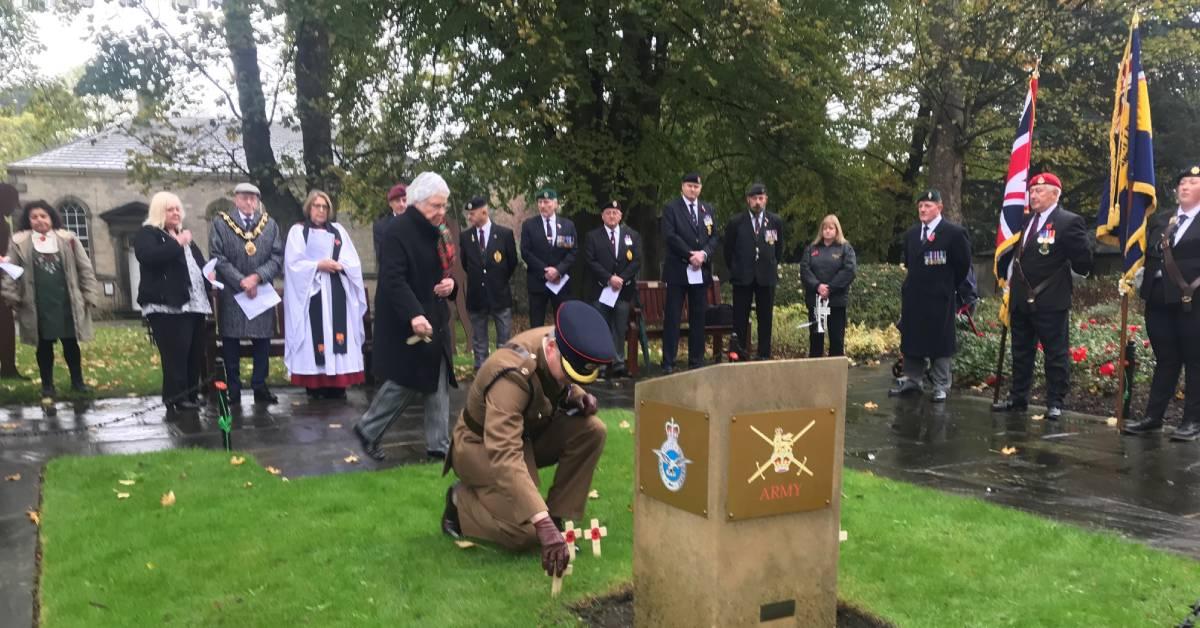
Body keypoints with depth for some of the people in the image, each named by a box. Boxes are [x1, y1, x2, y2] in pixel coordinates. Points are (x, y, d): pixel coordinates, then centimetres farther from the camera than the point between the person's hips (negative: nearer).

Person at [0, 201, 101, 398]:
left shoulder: (68, 239, 3)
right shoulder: (19, 242, 3)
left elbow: (85, 268, 3)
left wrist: (90, 295, -2)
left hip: (66, 301, 0)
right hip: (38, 305, 0)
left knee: (70, 342, 7)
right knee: (44, 345, 9)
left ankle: (77, 381, 19)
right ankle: (47, 384, 20)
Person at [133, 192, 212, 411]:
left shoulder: (184, 236, 25)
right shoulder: (147, 233, 1)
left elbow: (198, 264, 32)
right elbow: (148, 256, -21)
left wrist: (209, 278, 12)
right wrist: (177, 244, -15)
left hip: (193, 305, 8)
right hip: (168, 306, -8)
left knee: (195, 355, 7)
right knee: (176, 355, -12)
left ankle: (191, 396, 14)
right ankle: (177, 399, -9)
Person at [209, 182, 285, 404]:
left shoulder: (270, 224, 9)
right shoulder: (220, 223, 3)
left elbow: (277, 258, 2)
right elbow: (218, 258, -5)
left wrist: (257, 277, -13)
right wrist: (241, 281, -13)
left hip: (262, 292, 2)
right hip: (231, 294, -2)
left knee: (262, 340, 4)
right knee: (231, 343, 3)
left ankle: (260, 386, 14)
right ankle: (233, 389, 10)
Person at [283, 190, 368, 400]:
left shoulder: (338, 230, 15)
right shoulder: (298, 231, 5)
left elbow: (354, 261, 8)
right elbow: (293, 263, -5)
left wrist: (340, 265, -12)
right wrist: (318, 266, -15)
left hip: (337, 293, 3)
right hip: (311, 293, -3)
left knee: (337, 333, -1)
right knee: (315, 336, -6)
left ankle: (337, 384, 1)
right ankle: (315, 385, -1)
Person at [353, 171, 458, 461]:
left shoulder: (435, 231, 13)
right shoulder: (399, 230, -16)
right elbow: (393, 279, -25)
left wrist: (451, 283, 0)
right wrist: (413, 314, -36)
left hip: (434, 320, 9)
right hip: (407, 323, -9)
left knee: (438, 384, 9)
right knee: (405, 383, -3)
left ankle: (438, 444, 16)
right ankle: (368, 430, 18)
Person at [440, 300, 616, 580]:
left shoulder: (563, 350, -16)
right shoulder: (513, 375, -39)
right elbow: (504, 457, -47)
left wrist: (577, 397, -16)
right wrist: (543, 524, -54)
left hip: (528, 430, 7)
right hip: (483, 446, -7)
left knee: (592, 430, -18)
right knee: (525, 532, -23)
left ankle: (559, 516, -5)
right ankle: (461, 503, 5)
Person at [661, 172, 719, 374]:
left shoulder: (709, 210, 15)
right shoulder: (671, 209, 1)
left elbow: (715, 236, 9)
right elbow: (670, 236, -9)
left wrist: (704, 253, -10)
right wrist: (690, 255, -14)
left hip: (701, 271, 4)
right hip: (678, 271, -4)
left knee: (698, 317, 6)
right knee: (672, 317, -3)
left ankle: (696, 361, 13)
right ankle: (668, 363, 0)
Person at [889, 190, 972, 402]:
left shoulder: (954, 232, -9)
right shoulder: (911, 234, 9)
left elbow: (964, 264, -4)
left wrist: (950, 286, 2)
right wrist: (916, 282, 14)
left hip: (939, 298, -6)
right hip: (913, 296, 6)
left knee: (940, 341, 1)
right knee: (911, 339, 10)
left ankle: (941, 386, 9)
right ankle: (912, 380, 21)